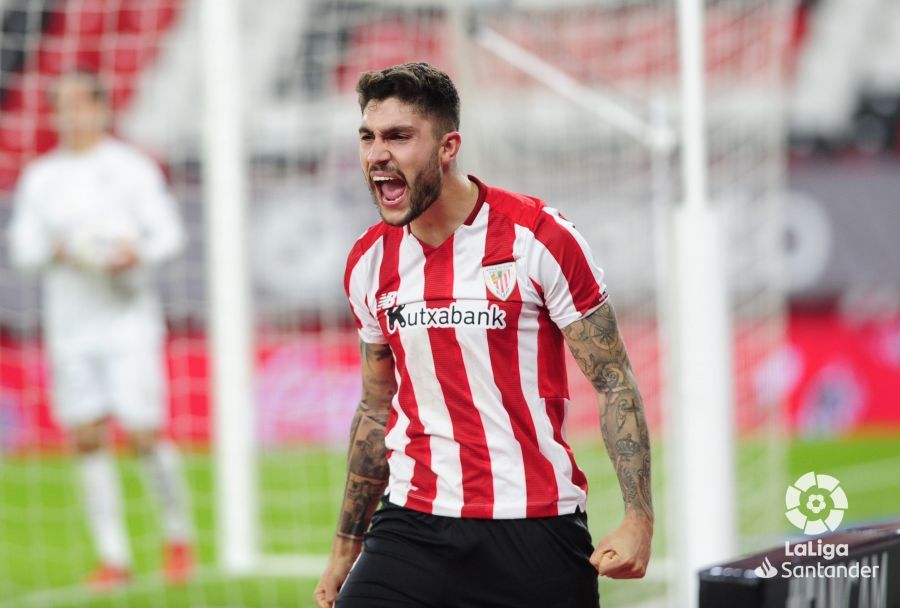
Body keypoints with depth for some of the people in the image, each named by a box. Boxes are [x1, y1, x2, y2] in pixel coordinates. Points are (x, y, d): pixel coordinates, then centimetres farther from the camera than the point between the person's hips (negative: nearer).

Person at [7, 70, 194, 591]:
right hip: (70, 325, 4)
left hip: (128, 319, -4)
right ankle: (114, 558, 6)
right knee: (87, 437, 1)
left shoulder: (130, 167, 1)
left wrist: (137, 253, -21)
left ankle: (180, 535, 10)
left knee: (142, 431, -11)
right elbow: (22, 248, 10)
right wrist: (54, 250, -11)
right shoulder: (40, 177, 12)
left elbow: (169, 232, -2)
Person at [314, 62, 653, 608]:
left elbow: (615, 382, -6)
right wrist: (345, 550, 19)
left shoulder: (539, 237, -8)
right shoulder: (369, 263, 7)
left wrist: (639, 519, -15)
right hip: (412, 525, 3)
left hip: (537, 530, -3)